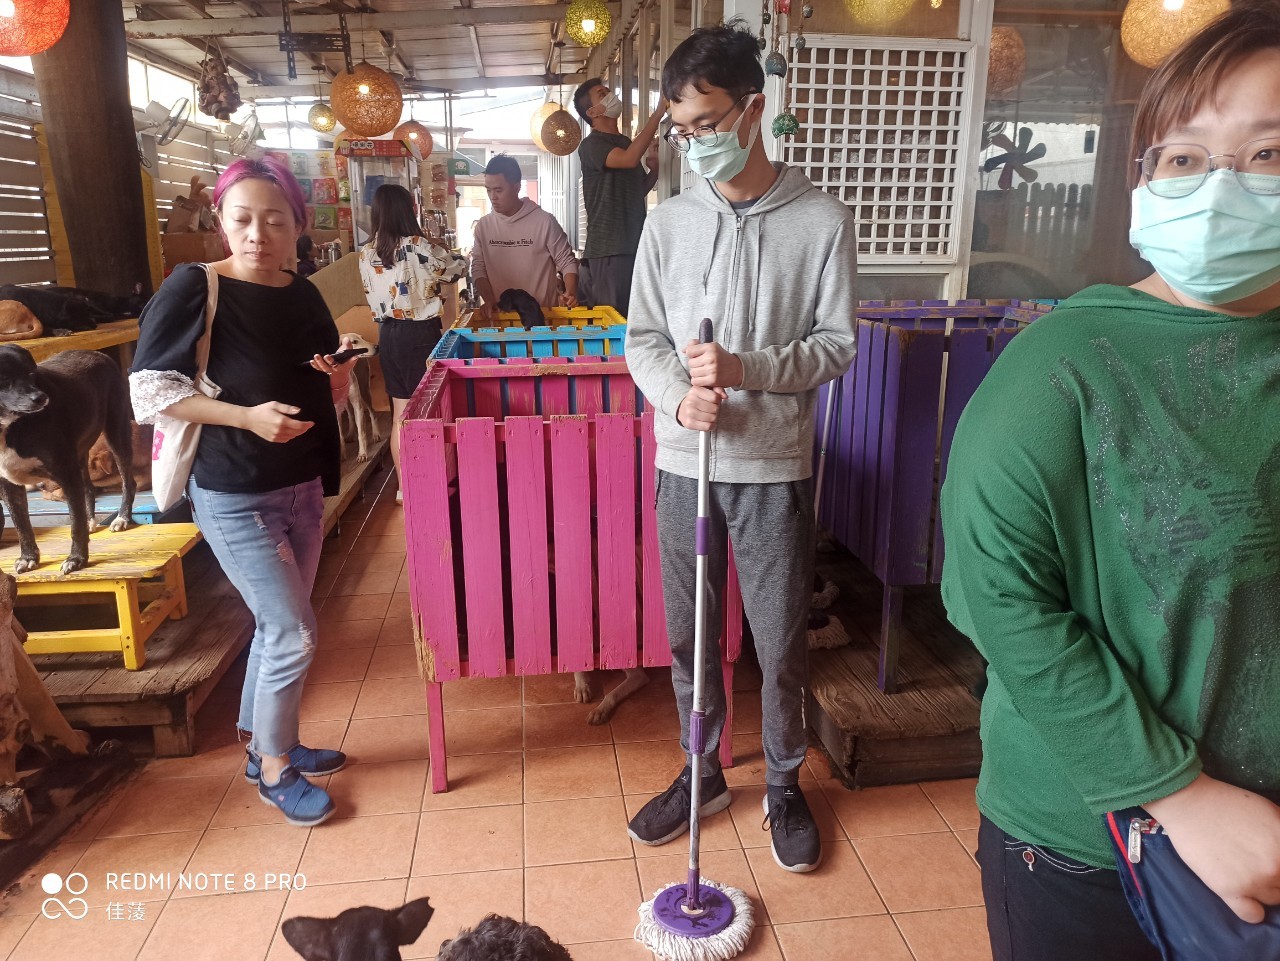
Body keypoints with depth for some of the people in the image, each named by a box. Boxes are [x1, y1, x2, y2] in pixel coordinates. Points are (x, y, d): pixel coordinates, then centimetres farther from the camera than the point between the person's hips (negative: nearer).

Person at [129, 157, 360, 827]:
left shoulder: (304, 296, 4)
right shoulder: (192, 288, -14)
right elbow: (150, 391, -14)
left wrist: (337, 382, -7)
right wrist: (247, 416, -24)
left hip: (303, 488, 6)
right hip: (233, 497, -6)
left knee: (277, 626, 18)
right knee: (294, 635, -4)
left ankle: (266, 743, 38)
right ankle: (275, 772, 18)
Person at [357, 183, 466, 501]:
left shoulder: (366, 254, 1)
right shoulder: (418, 247, -12)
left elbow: (373, 295, 9)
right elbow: (456, 269, 2)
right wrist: (463, 259, 24)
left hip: (387, 334, 5)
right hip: (420, 334, -5)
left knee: (400, 415, 13)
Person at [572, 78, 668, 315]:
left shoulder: (626, 142, 18)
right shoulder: (591, 144, -6)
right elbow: (629, 159, -24)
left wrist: (655, 168, 6)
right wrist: (658, 112, -19)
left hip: (634, 243, 7)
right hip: (608, 247, -7)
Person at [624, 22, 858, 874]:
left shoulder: (822, 220, -5)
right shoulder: (668, 224, 4)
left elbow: (837, 345, -5)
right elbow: (643, 338, 6)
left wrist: (745, 369, -20)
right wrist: (679, 396, -15)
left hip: (775, 467, -3)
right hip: (684, 465, 3)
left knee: (782, 644, 9)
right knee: (689, 636, 14)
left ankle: (785, 785, 33)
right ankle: (703, 775, 36)